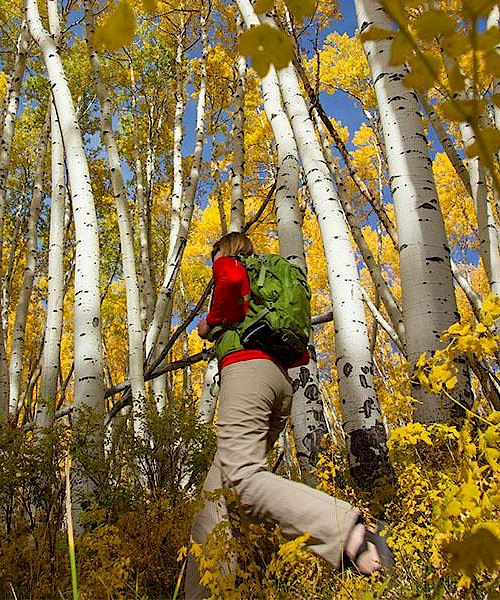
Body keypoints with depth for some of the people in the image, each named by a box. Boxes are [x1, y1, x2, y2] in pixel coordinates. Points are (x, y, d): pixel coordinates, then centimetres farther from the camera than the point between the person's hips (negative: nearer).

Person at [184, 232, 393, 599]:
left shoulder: (226, 263, 16)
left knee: (243, 476, -25)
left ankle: (347, 530, -39)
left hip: (246, 367, -8)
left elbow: (232, 279, -13)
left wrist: (212, 322, 1)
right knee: (219, 489, 5)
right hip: (281, 381, 8)